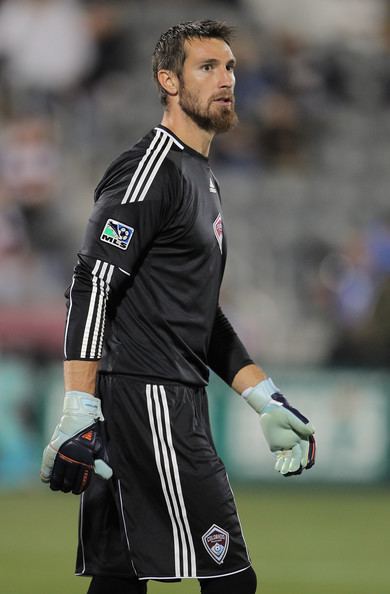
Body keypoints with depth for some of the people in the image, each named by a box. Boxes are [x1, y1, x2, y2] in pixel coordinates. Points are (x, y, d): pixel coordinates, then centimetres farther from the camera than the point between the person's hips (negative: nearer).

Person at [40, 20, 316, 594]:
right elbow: (91, 287, -18)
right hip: (148, 398, -10)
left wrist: (266, 401, 23)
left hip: (178, 402, 10)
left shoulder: (200, 176, 22)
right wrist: (80, 414, -25)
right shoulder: (150, 170, -10)